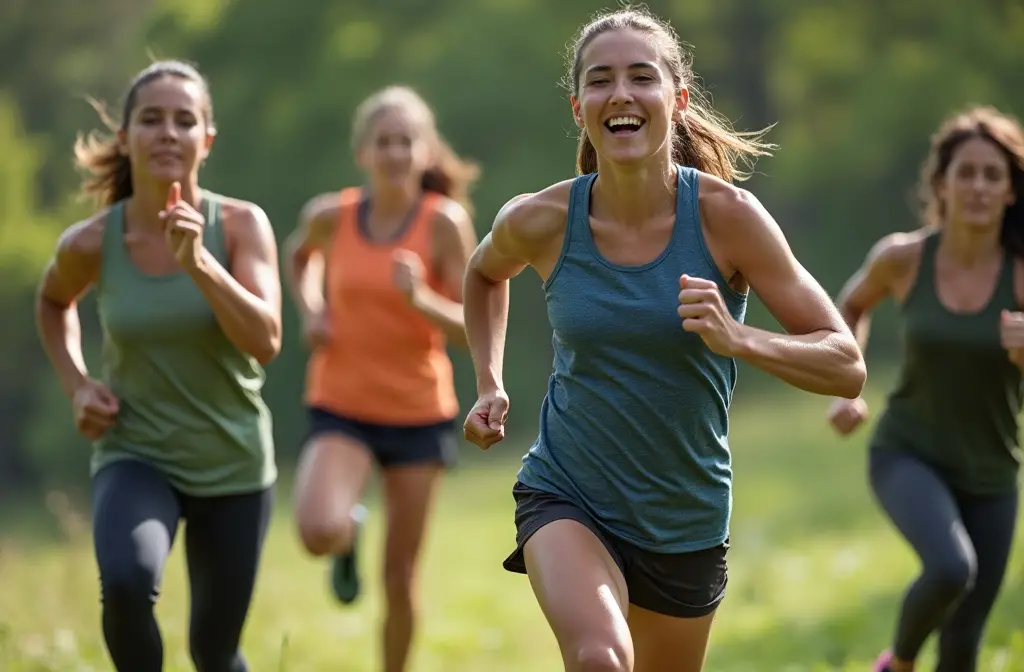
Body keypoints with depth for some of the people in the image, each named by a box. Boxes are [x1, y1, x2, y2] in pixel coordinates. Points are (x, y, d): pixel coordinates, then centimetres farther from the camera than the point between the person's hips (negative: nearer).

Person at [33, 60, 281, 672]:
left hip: (233, 465, 1)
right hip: (135, 457, -1)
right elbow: (54, 302, 13)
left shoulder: (242, 225, -13)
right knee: (126, 583, -32)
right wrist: (76, 385, -2)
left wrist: (197, 262, -34)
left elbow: (265, 342, -25)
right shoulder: (91, 243, -11)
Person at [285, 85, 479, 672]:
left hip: (420, 414, 0)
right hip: (341, 409, 1)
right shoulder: (331, 216, -6)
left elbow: (474, 331, -13)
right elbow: (301, 255, 19)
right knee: (318, 532, -25)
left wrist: (421, 298, -30)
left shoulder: (445, 222, -12)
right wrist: (310, 310, 1)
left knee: (401, 576, 6)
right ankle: (351, 529, 13)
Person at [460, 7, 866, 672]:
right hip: (566, 498, -1)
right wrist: (489, 385, 4)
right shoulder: (539, 222, -11)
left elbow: (847, 368, -14)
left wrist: (738, 340, -30)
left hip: (686, 522, 1)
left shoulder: (726, 216, -15)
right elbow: (486, 272, 16)